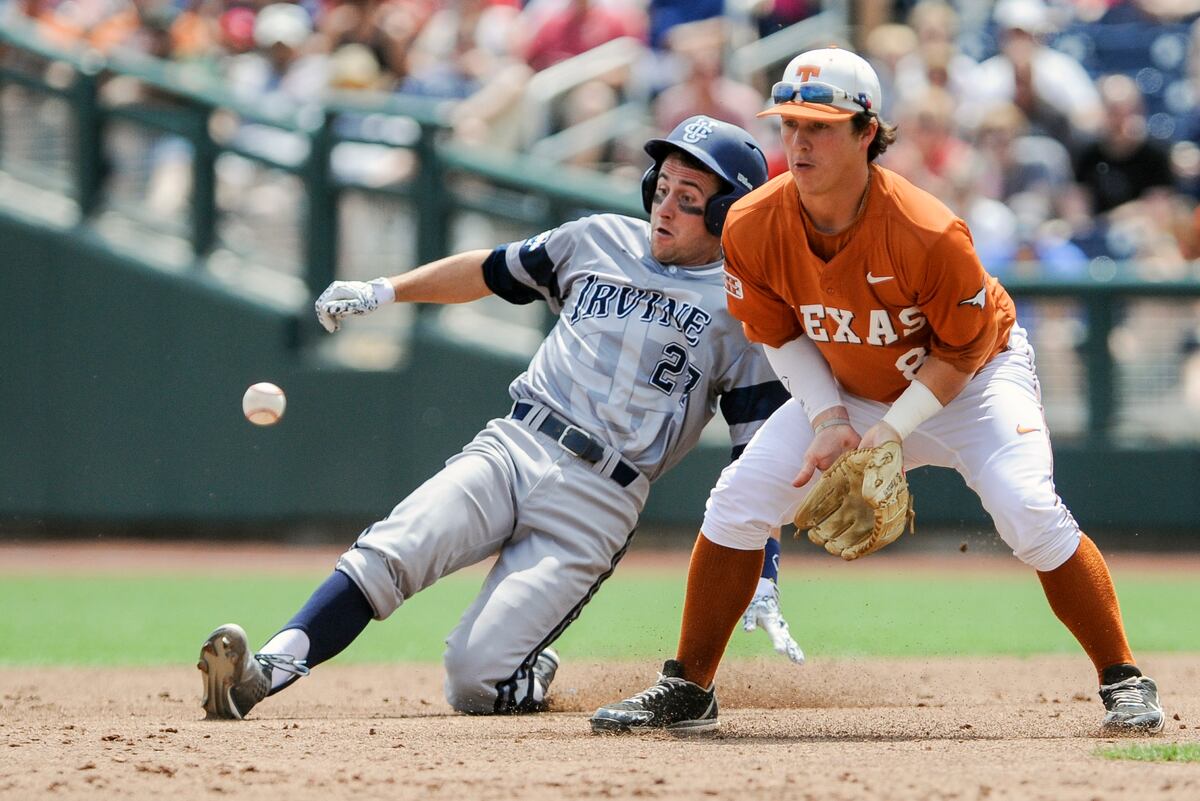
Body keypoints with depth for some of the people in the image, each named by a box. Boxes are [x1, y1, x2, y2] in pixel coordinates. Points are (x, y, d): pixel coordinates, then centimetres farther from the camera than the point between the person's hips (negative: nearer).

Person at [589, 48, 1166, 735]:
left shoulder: (931, 234, -35)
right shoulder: (752, 227, -22)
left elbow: (962, 351, -20)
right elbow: (782, 337, -4)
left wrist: (887, 433, -25)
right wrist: (830, 422, -17)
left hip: (972, 379, -4)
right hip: (844, 390, 4)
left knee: (1030, 516, -25)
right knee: (736, 505, -8)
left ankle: (1125, 683, -10)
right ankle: (688, 690, 5)